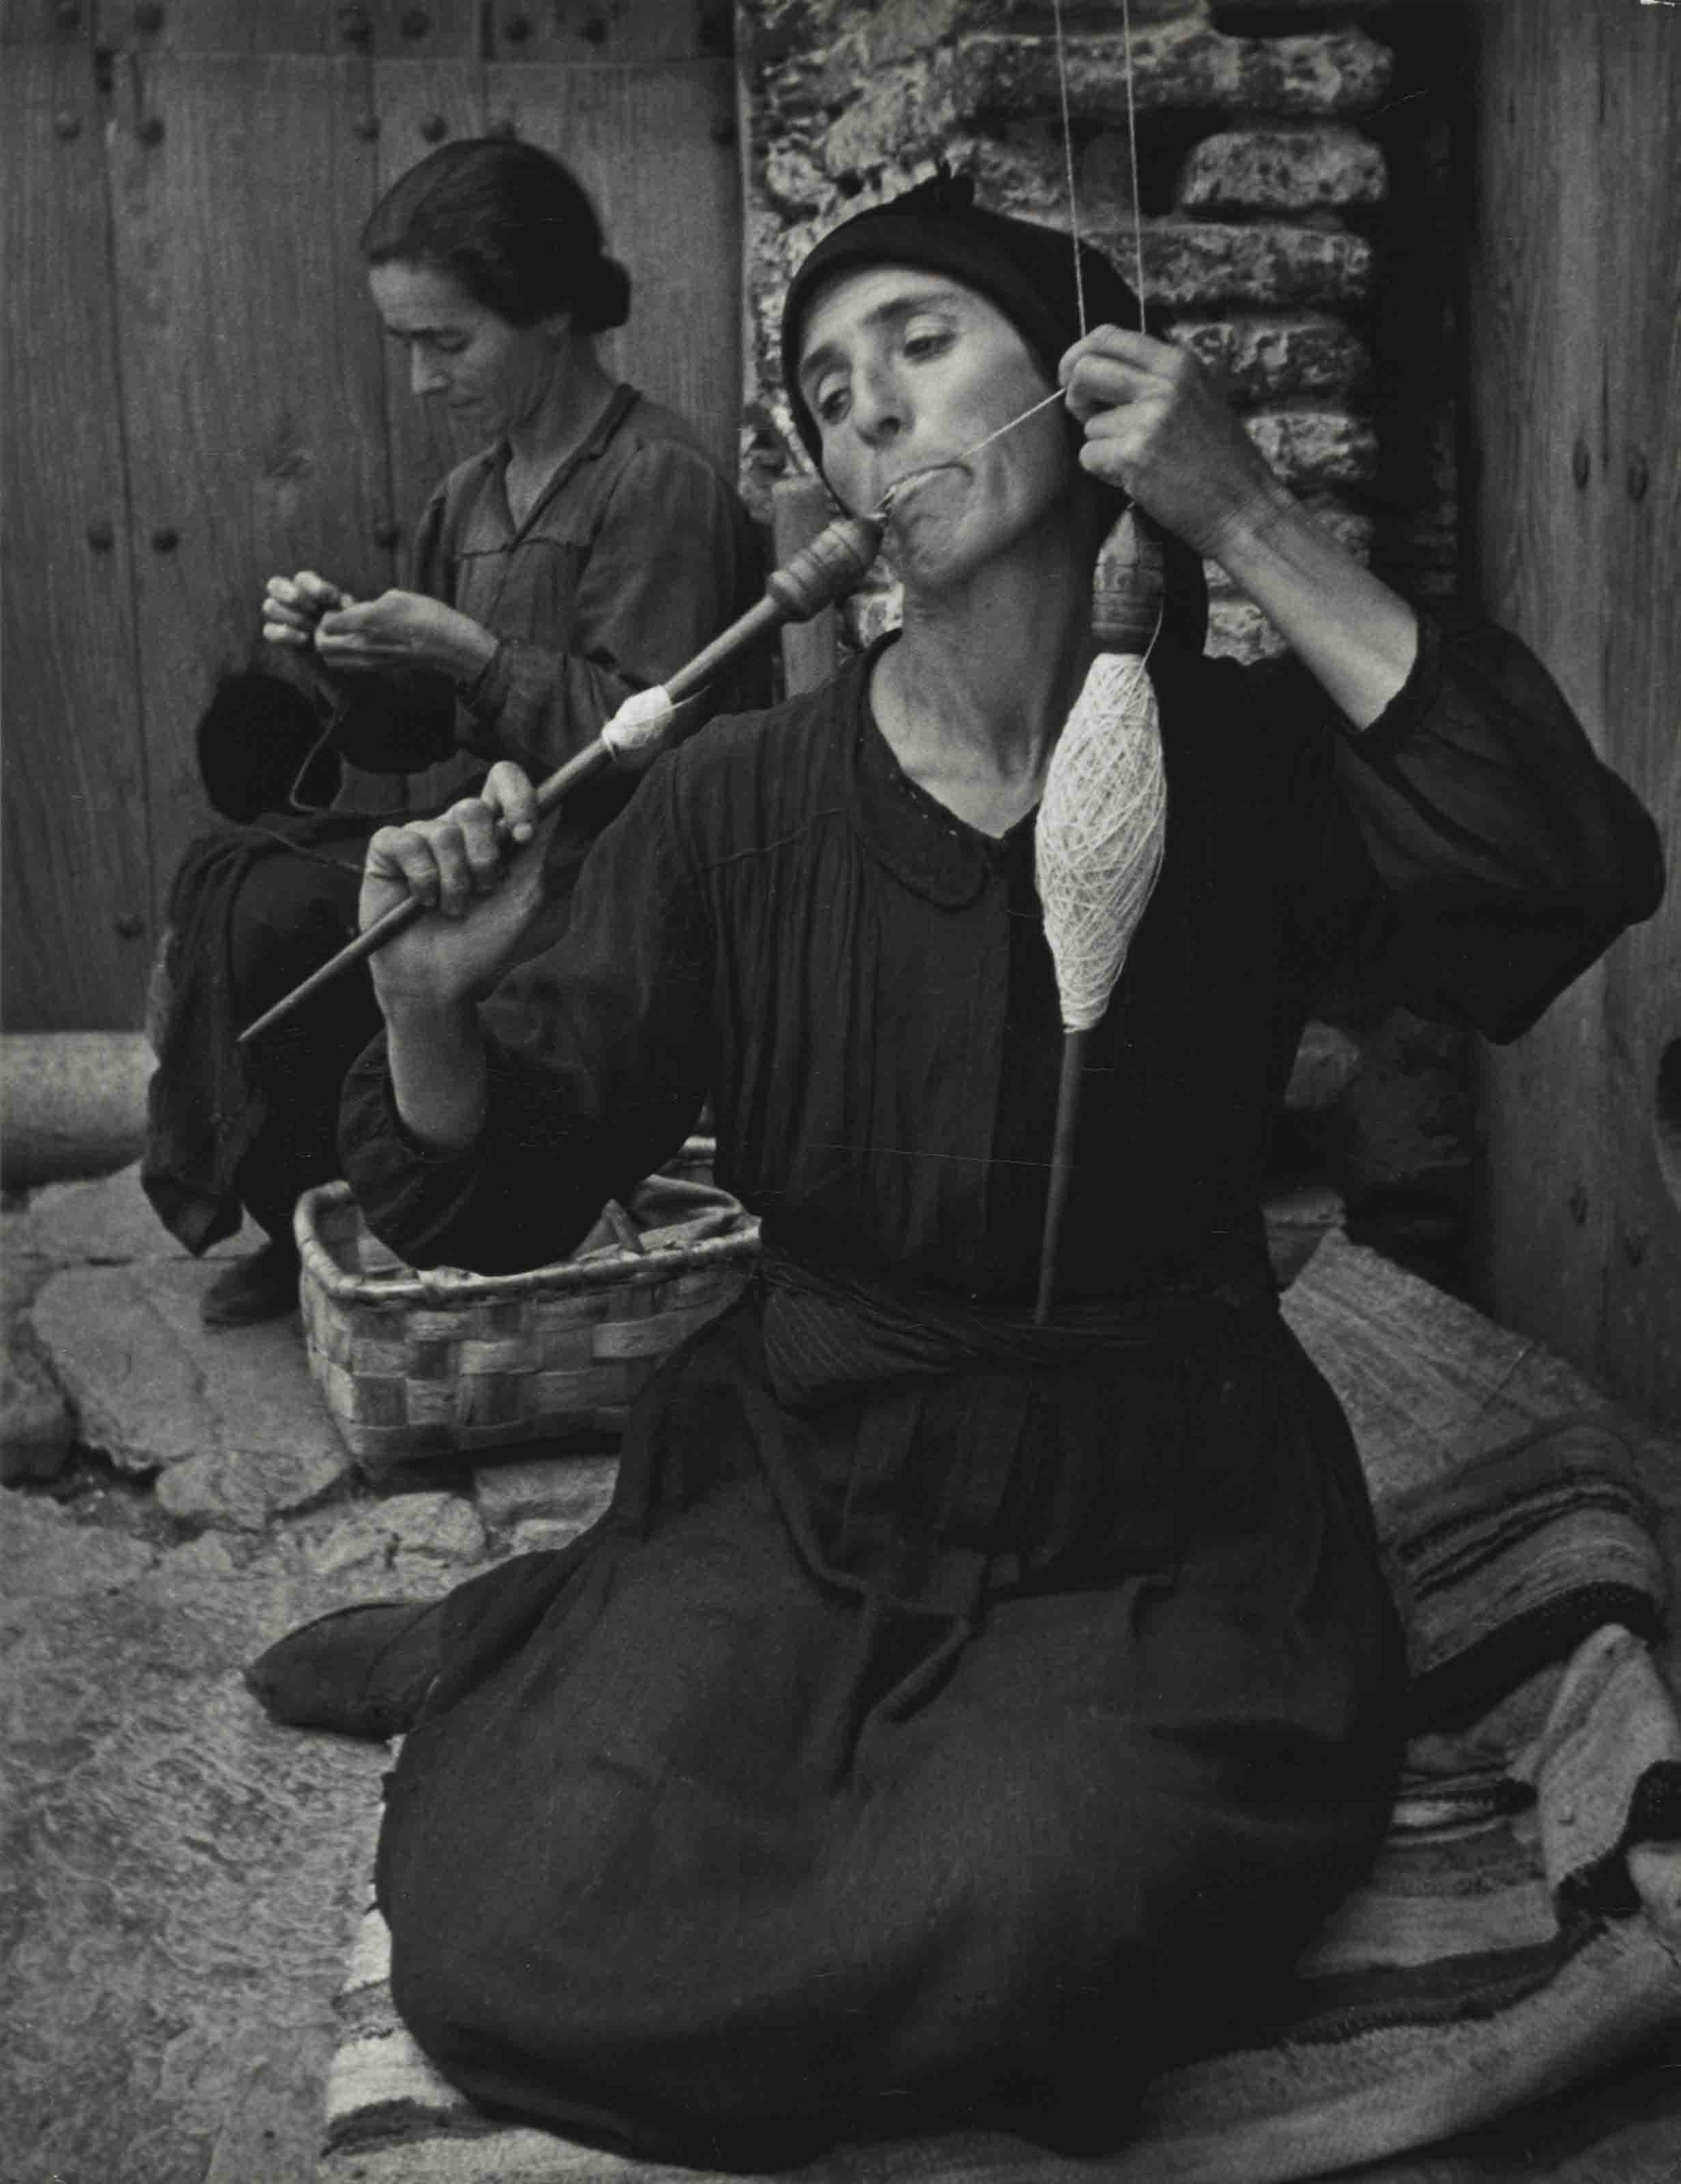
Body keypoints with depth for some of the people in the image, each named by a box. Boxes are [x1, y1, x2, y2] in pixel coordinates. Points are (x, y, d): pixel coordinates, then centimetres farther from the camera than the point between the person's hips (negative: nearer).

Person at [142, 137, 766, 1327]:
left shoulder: (662, 482, -12)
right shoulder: (469, 497, 14)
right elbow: (415, 743, 18)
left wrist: (472, 656, -20)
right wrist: (350, 659, -2)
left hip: (594, 872, -8)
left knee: (274, 916, -22)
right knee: (222, 872, -12)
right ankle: (295, 1221, 2)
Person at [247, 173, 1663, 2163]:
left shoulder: (1248, 764, -4)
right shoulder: (744, 804, -2)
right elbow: (496, 1200, 0)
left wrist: (1249, 528, -22)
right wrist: (435, 1009, -22)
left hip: (1157, 1534, 0)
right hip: (809, 1491, 1)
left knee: (1015, 1938, -29)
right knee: (500, 1957, -20)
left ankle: (520, 1659, 0)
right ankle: (585, 1677, 16)